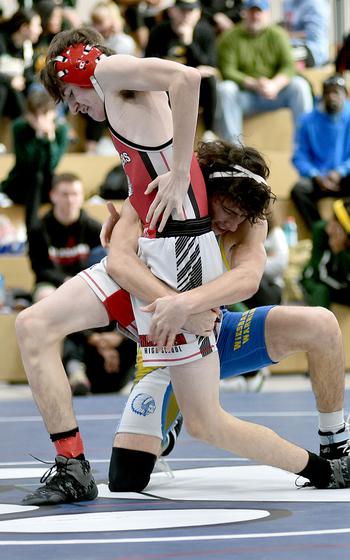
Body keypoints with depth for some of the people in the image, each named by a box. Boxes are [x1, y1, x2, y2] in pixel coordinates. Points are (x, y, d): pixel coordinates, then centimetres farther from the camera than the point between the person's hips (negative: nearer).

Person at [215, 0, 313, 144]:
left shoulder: (277, 35, 2)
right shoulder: (230, 37, -3)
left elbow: (289, 66, -8)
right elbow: (227, 71, -12)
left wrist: (275, 85, -29)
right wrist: (253, 84, -28)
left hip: (274, 93, 1)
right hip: (244, 97, -1)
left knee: (299, 85, -23)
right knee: (224, 89, -30)